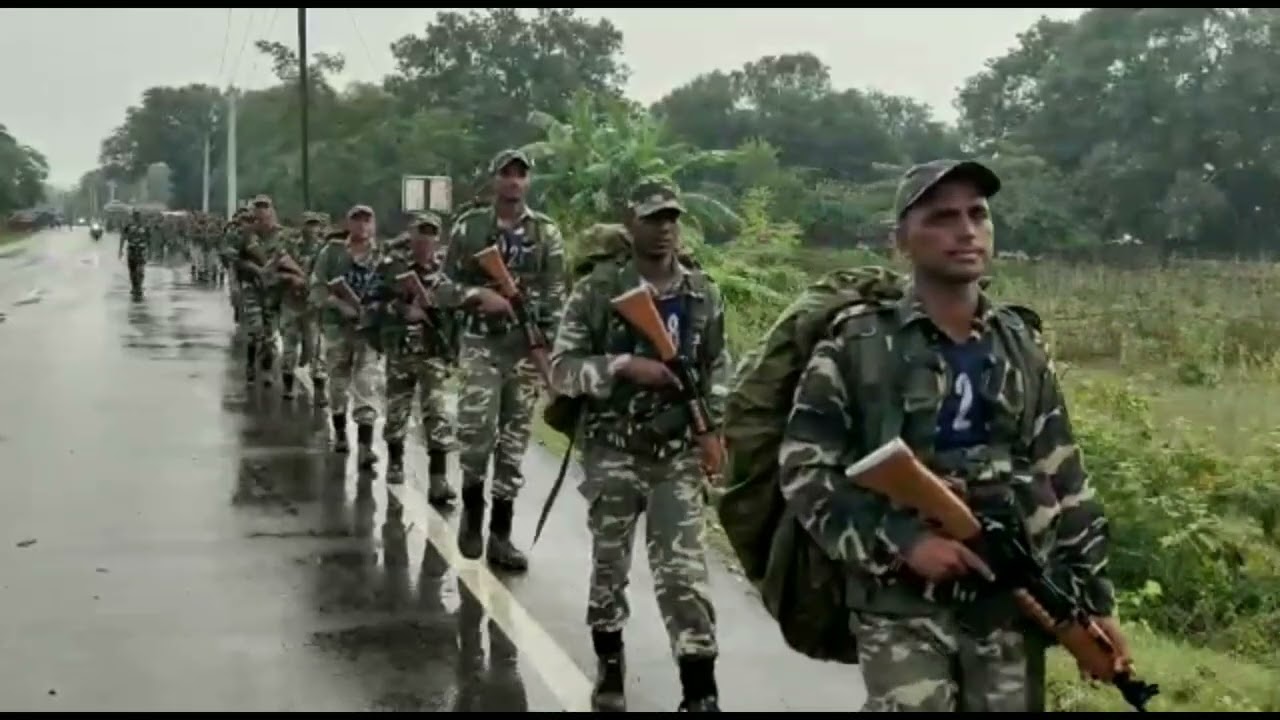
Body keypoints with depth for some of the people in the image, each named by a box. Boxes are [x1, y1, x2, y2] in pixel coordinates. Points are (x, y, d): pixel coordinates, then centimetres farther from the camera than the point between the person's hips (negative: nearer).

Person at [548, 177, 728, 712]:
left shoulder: (703, 295, 4)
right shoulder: (598, 291, -6)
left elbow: (717, 369, 16)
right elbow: (561, 369, -10)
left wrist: (713, 428, 3)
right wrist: (624, 366, -23)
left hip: (679, 455, 1)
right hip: (613, 452, -1)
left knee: (685, 572, -4)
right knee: (610, 563, 12)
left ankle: (700, 693, 1)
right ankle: (609, 665, 33)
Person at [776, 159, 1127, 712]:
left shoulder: (1023, 346, 9)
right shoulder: (857, 344, -5)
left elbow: (1065, 479, 12)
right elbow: (803, 470, -7)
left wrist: (1094, 598, 9)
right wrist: (899, 541, -17)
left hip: (1012, 604, 4)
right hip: (902, 606, -4)